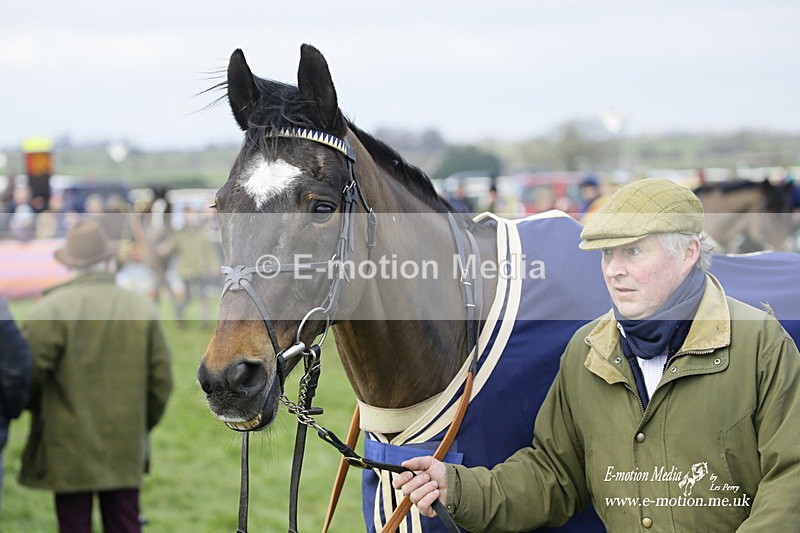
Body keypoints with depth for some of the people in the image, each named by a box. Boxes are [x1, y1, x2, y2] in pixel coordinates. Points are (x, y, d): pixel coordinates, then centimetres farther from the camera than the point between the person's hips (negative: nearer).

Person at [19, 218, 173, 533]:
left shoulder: (50, 310, -10)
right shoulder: (142, 309, 3)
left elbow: (29, 374, -13)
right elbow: (161, 381, 5)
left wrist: (39, 412, 8)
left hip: (68, 451, -3)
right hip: (126, 448, 3)